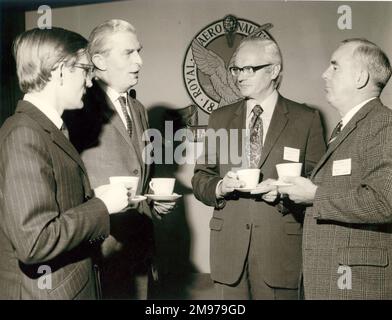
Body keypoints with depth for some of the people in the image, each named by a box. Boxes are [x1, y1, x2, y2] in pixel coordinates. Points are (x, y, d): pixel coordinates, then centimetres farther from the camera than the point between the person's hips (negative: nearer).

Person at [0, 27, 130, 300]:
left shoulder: (50, 130, 7)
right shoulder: (24, 135, -21)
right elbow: (34, 242, -26)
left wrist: (95, 199, -1)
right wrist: (101, 205, -18)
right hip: (44, 290, -9)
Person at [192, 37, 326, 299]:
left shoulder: (306, 119, 1)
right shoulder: (220, 118, 10)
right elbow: (201, 177, 9)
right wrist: (220, 187, -11)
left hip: (280, 246, -2)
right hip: (228, 245, 3)